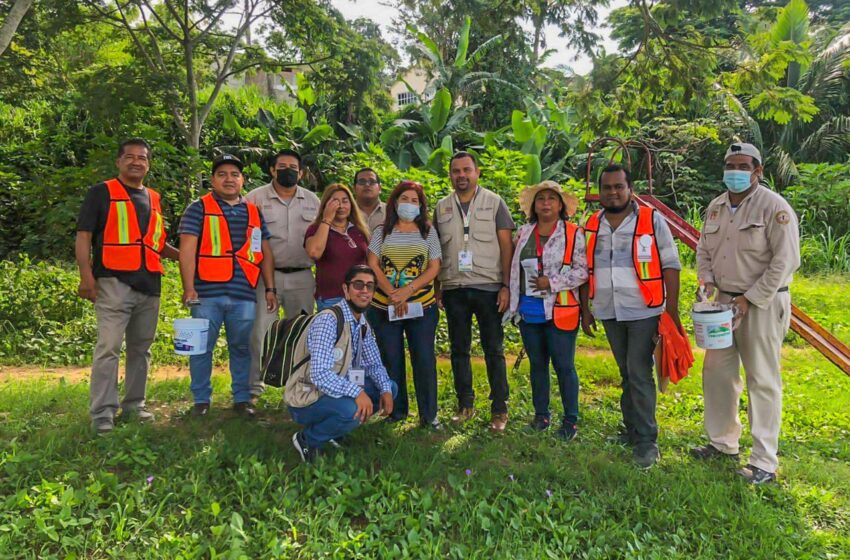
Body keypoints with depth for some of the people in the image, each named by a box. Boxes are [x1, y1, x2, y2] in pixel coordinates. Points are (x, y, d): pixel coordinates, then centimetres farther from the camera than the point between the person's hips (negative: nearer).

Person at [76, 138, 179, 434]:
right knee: (108, 348, -9)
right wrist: (87, 275, -14)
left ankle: (134, 404, 21)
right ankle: (102, 413, -3)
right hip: (114, 283, -5)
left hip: (149, 285, 6)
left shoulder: (154, 199, 19)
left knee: (140, 348, 11)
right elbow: (83, 236, -3)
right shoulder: (101, 193, 4)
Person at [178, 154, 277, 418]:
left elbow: (265, 253, 18)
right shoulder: (199, 208, 5)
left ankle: (242, 398, 19)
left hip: (244, 294, 3)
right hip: (208, 292, -3)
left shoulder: (254, 212, 17)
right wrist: (189, 288, -12)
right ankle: (201, 400, 16)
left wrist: (269, 289, 12)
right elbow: (187, 249, -3)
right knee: (202, 347, 2)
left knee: (242, 347, 8)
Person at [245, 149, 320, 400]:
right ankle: (253, 387, 8)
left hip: (301, 277, 3)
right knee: (260, 332, -3)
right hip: (266, 275, -3)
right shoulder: (255, 198, 1)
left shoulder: (312, 201, 10)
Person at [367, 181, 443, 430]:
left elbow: (434, 268, -1)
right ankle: (396, 412, 21)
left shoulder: (428, 231, 6)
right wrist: (393, 293, -14)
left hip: (422, 307, -1)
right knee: (391, 360, 7)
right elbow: (373, 266, -1)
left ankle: (429, 415, 10)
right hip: (384, 307, 1)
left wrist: (407, 290, -14)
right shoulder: (382, 232, 7)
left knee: (424, 359, -1)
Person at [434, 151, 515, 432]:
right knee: (459, 350, 10)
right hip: (454, 289, 3)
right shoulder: (442, 208, 11)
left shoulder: (494, 203, 2)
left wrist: (506, 285, -9)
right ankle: (465, 404, 23)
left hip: (488, 287, -3)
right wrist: (436, 288, 7)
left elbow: (506, 246, -1)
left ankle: (499, 409, 11)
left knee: (494, 350, 2)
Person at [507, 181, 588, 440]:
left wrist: (552, 283, -16)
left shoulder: (573, 234, -4)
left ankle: (570, 419, 14)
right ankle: (541, 414, 26)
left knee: (564, 366, 0)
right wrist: (513, 304, 11)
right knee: (537, 364, 13)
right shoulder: (523, 233, 10)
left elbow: (582, 271, -8)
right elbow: (515, 269, 14)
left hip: (561, 312, -5)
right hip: (529, 311, 5)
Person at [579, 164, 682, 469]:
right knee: (626, 374, 15)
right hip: (610, 313, 5)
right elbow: (587, 270, 14)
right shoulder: (592, 226, 8)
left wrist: (672, 310, -10)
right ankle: (632, 429, 27)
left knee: (640, 374, -7)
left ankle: (647, 441, 3)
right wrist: (586, 309, 12)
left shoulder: (652, 221, -5)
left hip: (644, 311, -5)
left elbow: (670, 265, -6)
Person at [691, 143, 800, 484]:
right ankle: (722, 442, 31)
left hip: (762, 305, -7)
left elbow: (786, 261, -15)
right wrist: (707, 282, 0)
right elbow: (704, 250, 18)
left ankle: (764, 462, 11)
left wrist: (750, 299, -17)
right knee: (716, 373, 13)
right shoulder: (715, 207, 9)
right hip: (723, 302, 7)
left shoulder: (774, 207, -11)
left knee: (763, 381, 0)